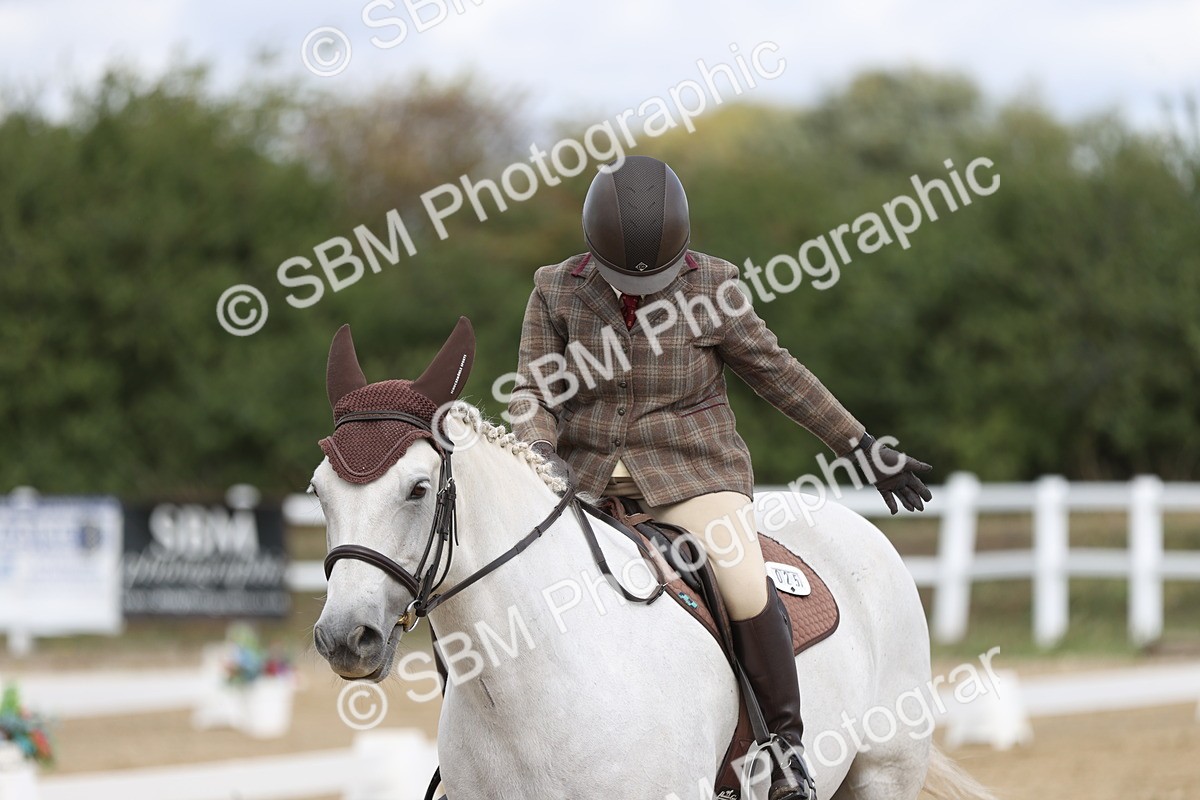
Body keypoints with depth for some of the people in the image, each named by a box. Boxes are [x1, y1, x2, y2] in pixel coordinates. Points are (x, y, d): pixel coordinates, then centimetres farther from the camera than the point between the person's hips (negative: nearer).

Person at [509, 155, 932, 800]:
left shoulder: (708, 287, -2)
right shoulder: (556, 292, 1)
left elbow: (777, 372, 5)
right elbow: (534, 390, -1)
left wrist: (860, 447, 6)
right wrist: (539, 452, -24)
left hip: (691, 470, -3)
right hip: (585, 476, 3)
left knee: (745, 586, -25)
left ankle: (786, 741, -11)